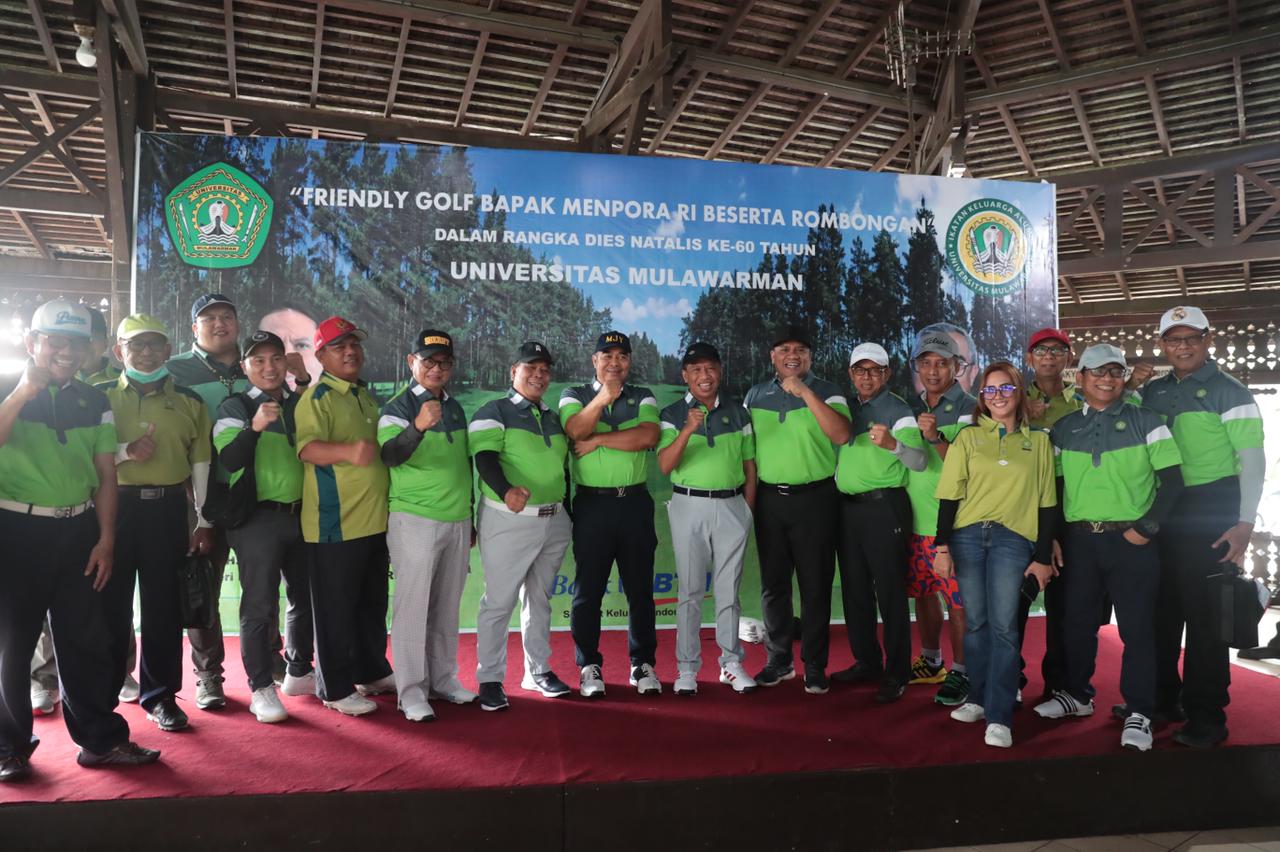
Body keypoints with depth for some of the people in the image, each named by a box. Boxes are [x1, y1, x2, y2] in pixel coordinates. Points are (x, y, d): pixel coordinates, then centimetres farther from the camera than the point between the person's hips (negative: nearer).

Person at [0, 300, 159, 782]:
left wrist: (105, 539, 3)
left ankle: (101, 739, 14)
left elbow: (105, 474, 8)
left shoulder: (94, 402, 8)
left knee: (86, 639, 7)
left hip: (77, 531, 3)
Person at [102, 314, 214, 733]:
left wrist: (203, 521, 4)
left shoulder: (189, 401, 8)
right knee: (111, 603, 5)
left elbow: (201, 464, 8)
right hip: (115, 507, 0)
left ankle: (161, 695, 17)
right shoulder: (102, 397, 6)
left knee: (164, 605, 6)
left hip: (168, 510, 1)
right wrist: (125, 451, -17)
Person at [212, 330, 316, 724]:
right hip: (258, 517, -6)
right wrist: (255, 426, -34)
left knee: (305, 597, 14)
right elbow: (229, 460, -14)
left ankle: (299, 673, 30)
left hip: (301, 514, 6)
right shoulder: (235, 406, -4)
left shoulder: (299, 403, 10)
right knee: (259, 604, -3)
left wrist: (306, 381, 6)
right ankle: (261, 689, 7)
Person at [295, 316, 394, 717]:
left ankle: (372, 672, 34)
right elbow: (308, 447, -28)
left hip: (374, 519, 8)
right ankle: (335, 689, 14)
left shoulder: (368, 395, 14)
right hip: (335, 522, -8)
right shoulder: (317, 397, -11)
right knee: (335, 608, 2)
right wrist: (348, 451, -45)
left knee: (373, 603, 19)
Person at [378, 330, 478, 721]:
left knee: (447, 606, 12)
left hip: (457, 521, 6)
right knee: (413, 604, -3)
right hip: (415, 520, -6)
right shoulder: (398, 407, -7)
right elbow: (389, 454, -24)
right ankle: (411, 690, 6)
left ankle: (443, 678, 24)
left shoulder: (455, 406, 13)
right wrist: (419, 426, -44)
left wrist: (471, 520, 20)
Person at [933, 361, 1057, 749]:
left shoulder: (1038, 441, 11)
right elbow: (950, 495, 5)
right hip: (967, 535, 1)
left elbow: (1047, 503, 11)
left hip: (1013, 538, -1)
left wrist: (1043, 557, 7)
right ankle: (978, 698, 20)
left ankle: (999, 717, -4)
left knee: (1003, 625, -8)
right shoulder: (968, 437, 10)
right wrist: (942, 546, -3)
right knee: (975, 622, 5)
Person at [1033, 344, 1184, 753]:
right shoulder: (1063, 428, 9)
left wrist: (1147, 527, -11)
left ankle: (1139, 712, 11)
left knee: (1136, 626, 1)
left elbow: (1172, 480, -2)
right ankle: (1078, 694, 28)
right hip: (1079, 539, 3)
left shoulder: (1146, 423, 1)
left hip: (1131, 539, -3)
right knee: (1077, 620, 11)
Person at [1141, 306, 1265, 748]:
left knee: (1205, 612, -1)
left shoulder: (1228, 391, -5)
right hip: (1161, 511, 6)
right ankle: (1162, 699, 28)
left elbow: (1252, 458, -9)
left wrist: (1244, 521, -17)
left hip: (1211, 510, -5)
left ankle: (1207, 716, 10)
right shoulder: (1152, 392, 10)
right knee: (1162, 607, 13)